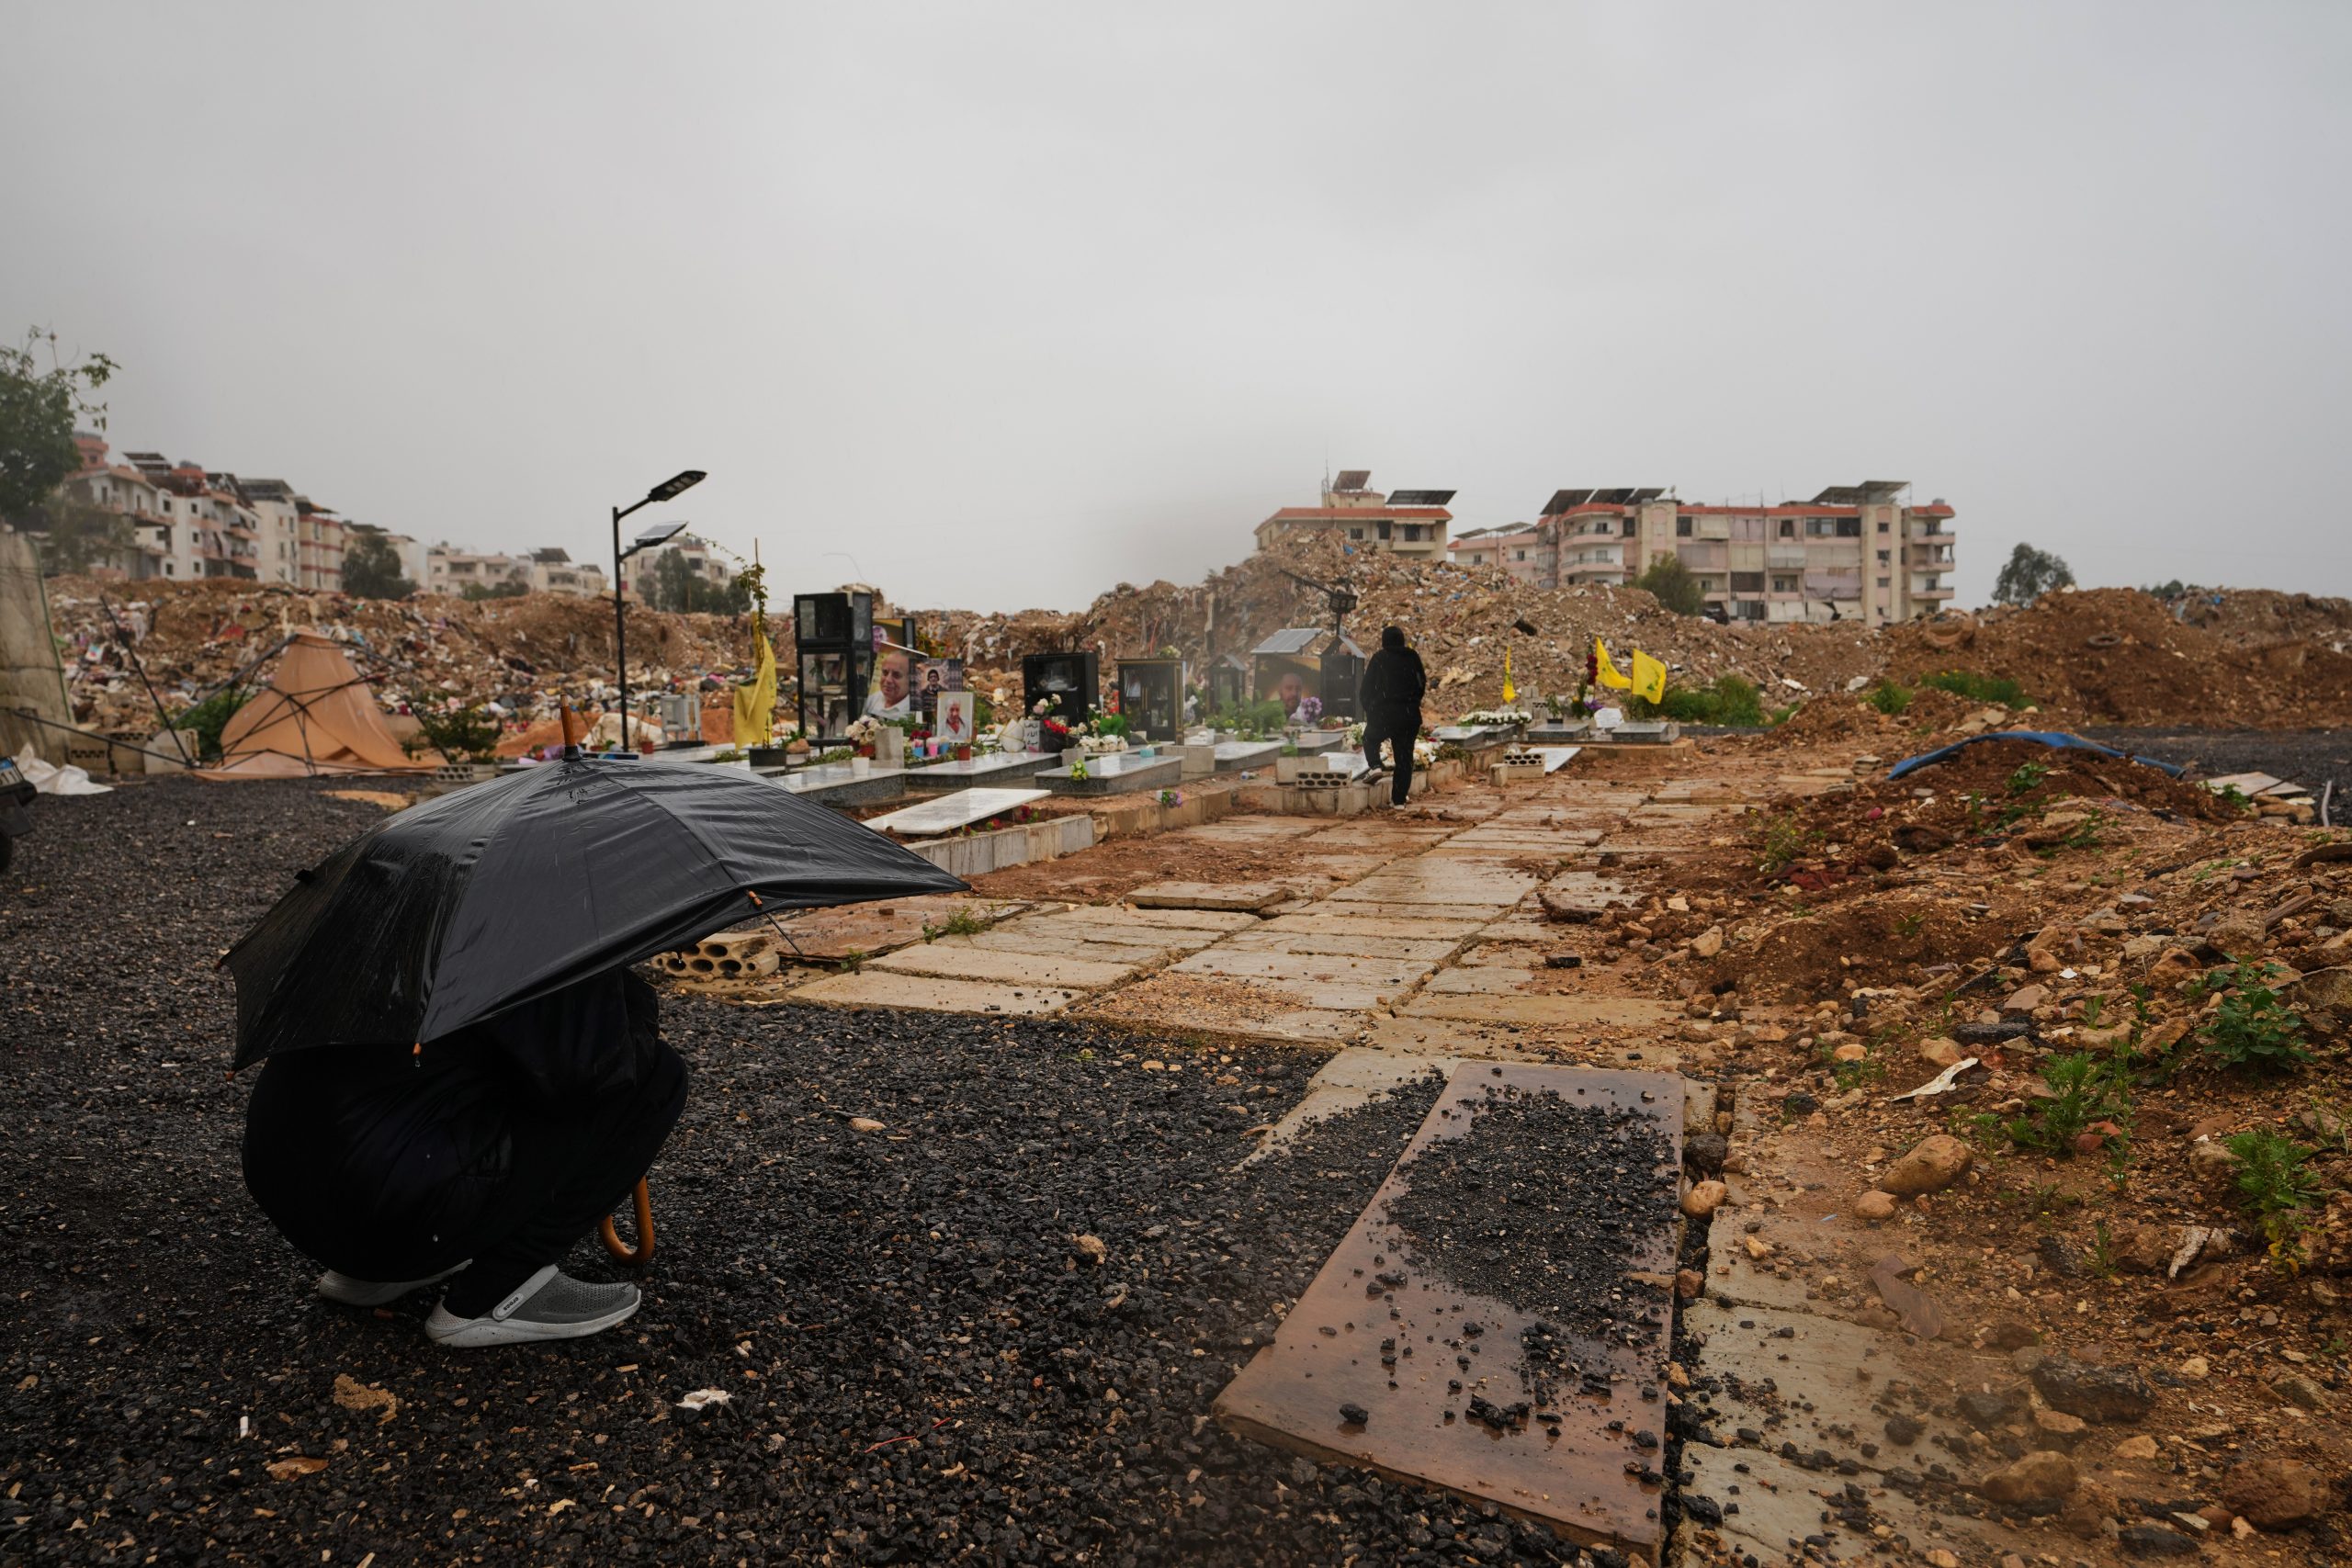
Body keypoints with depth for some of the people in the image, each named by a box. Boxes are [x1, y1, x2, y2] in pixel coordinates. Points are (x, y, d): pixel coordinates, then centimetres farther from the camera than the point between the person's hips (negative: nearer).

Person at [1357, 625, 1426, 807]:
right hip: (1410, 715, 2)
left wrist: (1368, 710, 16)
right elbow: (1422, 684, 14)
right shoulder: (1413, 657, 7)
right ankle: (1399, 799, 8)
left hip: (1383, 712, -2)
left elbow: (1365, 689, 2)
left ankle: (1376, 766, -1)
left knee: (1370, 739, 26)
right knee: (1404, 757, 9)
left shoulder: (1378, 659, -1)